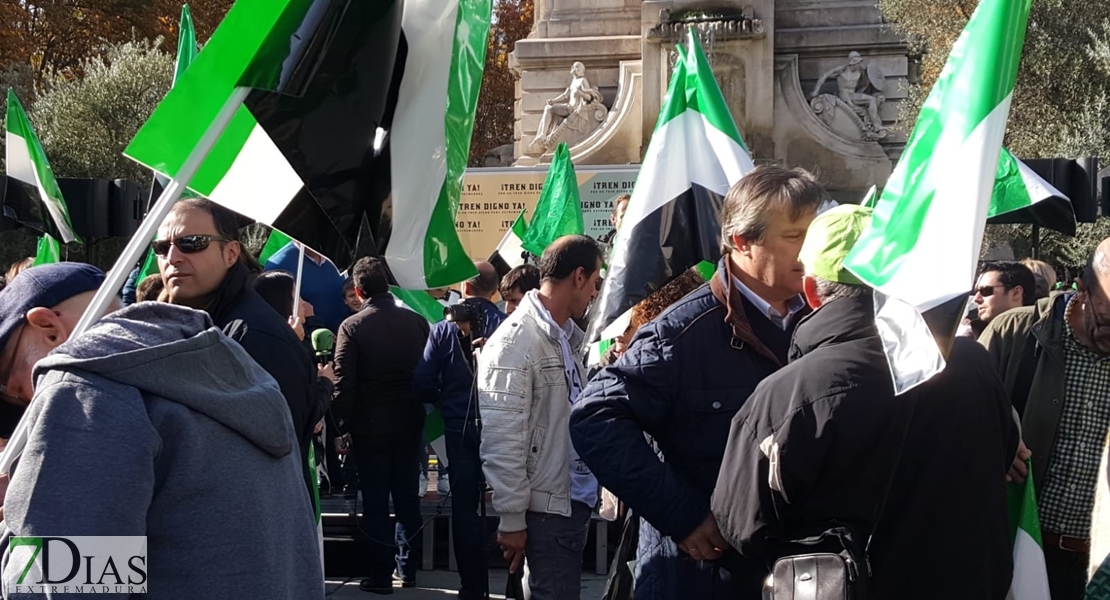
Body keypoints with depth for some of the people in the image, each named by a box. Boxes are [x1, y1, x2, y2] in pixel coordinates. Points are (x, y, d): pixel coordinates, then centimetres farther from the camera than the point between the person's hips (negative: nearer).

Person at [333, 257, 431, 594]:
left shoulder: (352, 327, -12)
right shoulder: (417, 322, -2)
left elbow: (343, 383, -14)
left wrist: (344, 424, -5)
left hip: (369, 427, -3)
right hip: (409, 424, 3)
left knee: (376, 503, 4)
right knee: (407, 498, 14)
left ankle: (381, 575, 7)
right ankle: (408, 569, 21)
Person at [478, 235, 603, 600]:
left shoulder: (566, 339, 13)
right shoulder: (516, 340, -15)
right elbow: (502, 441, -17)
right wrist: (512, 520, -16)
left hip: (575, 501, 9)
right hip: (547, 508, -9)